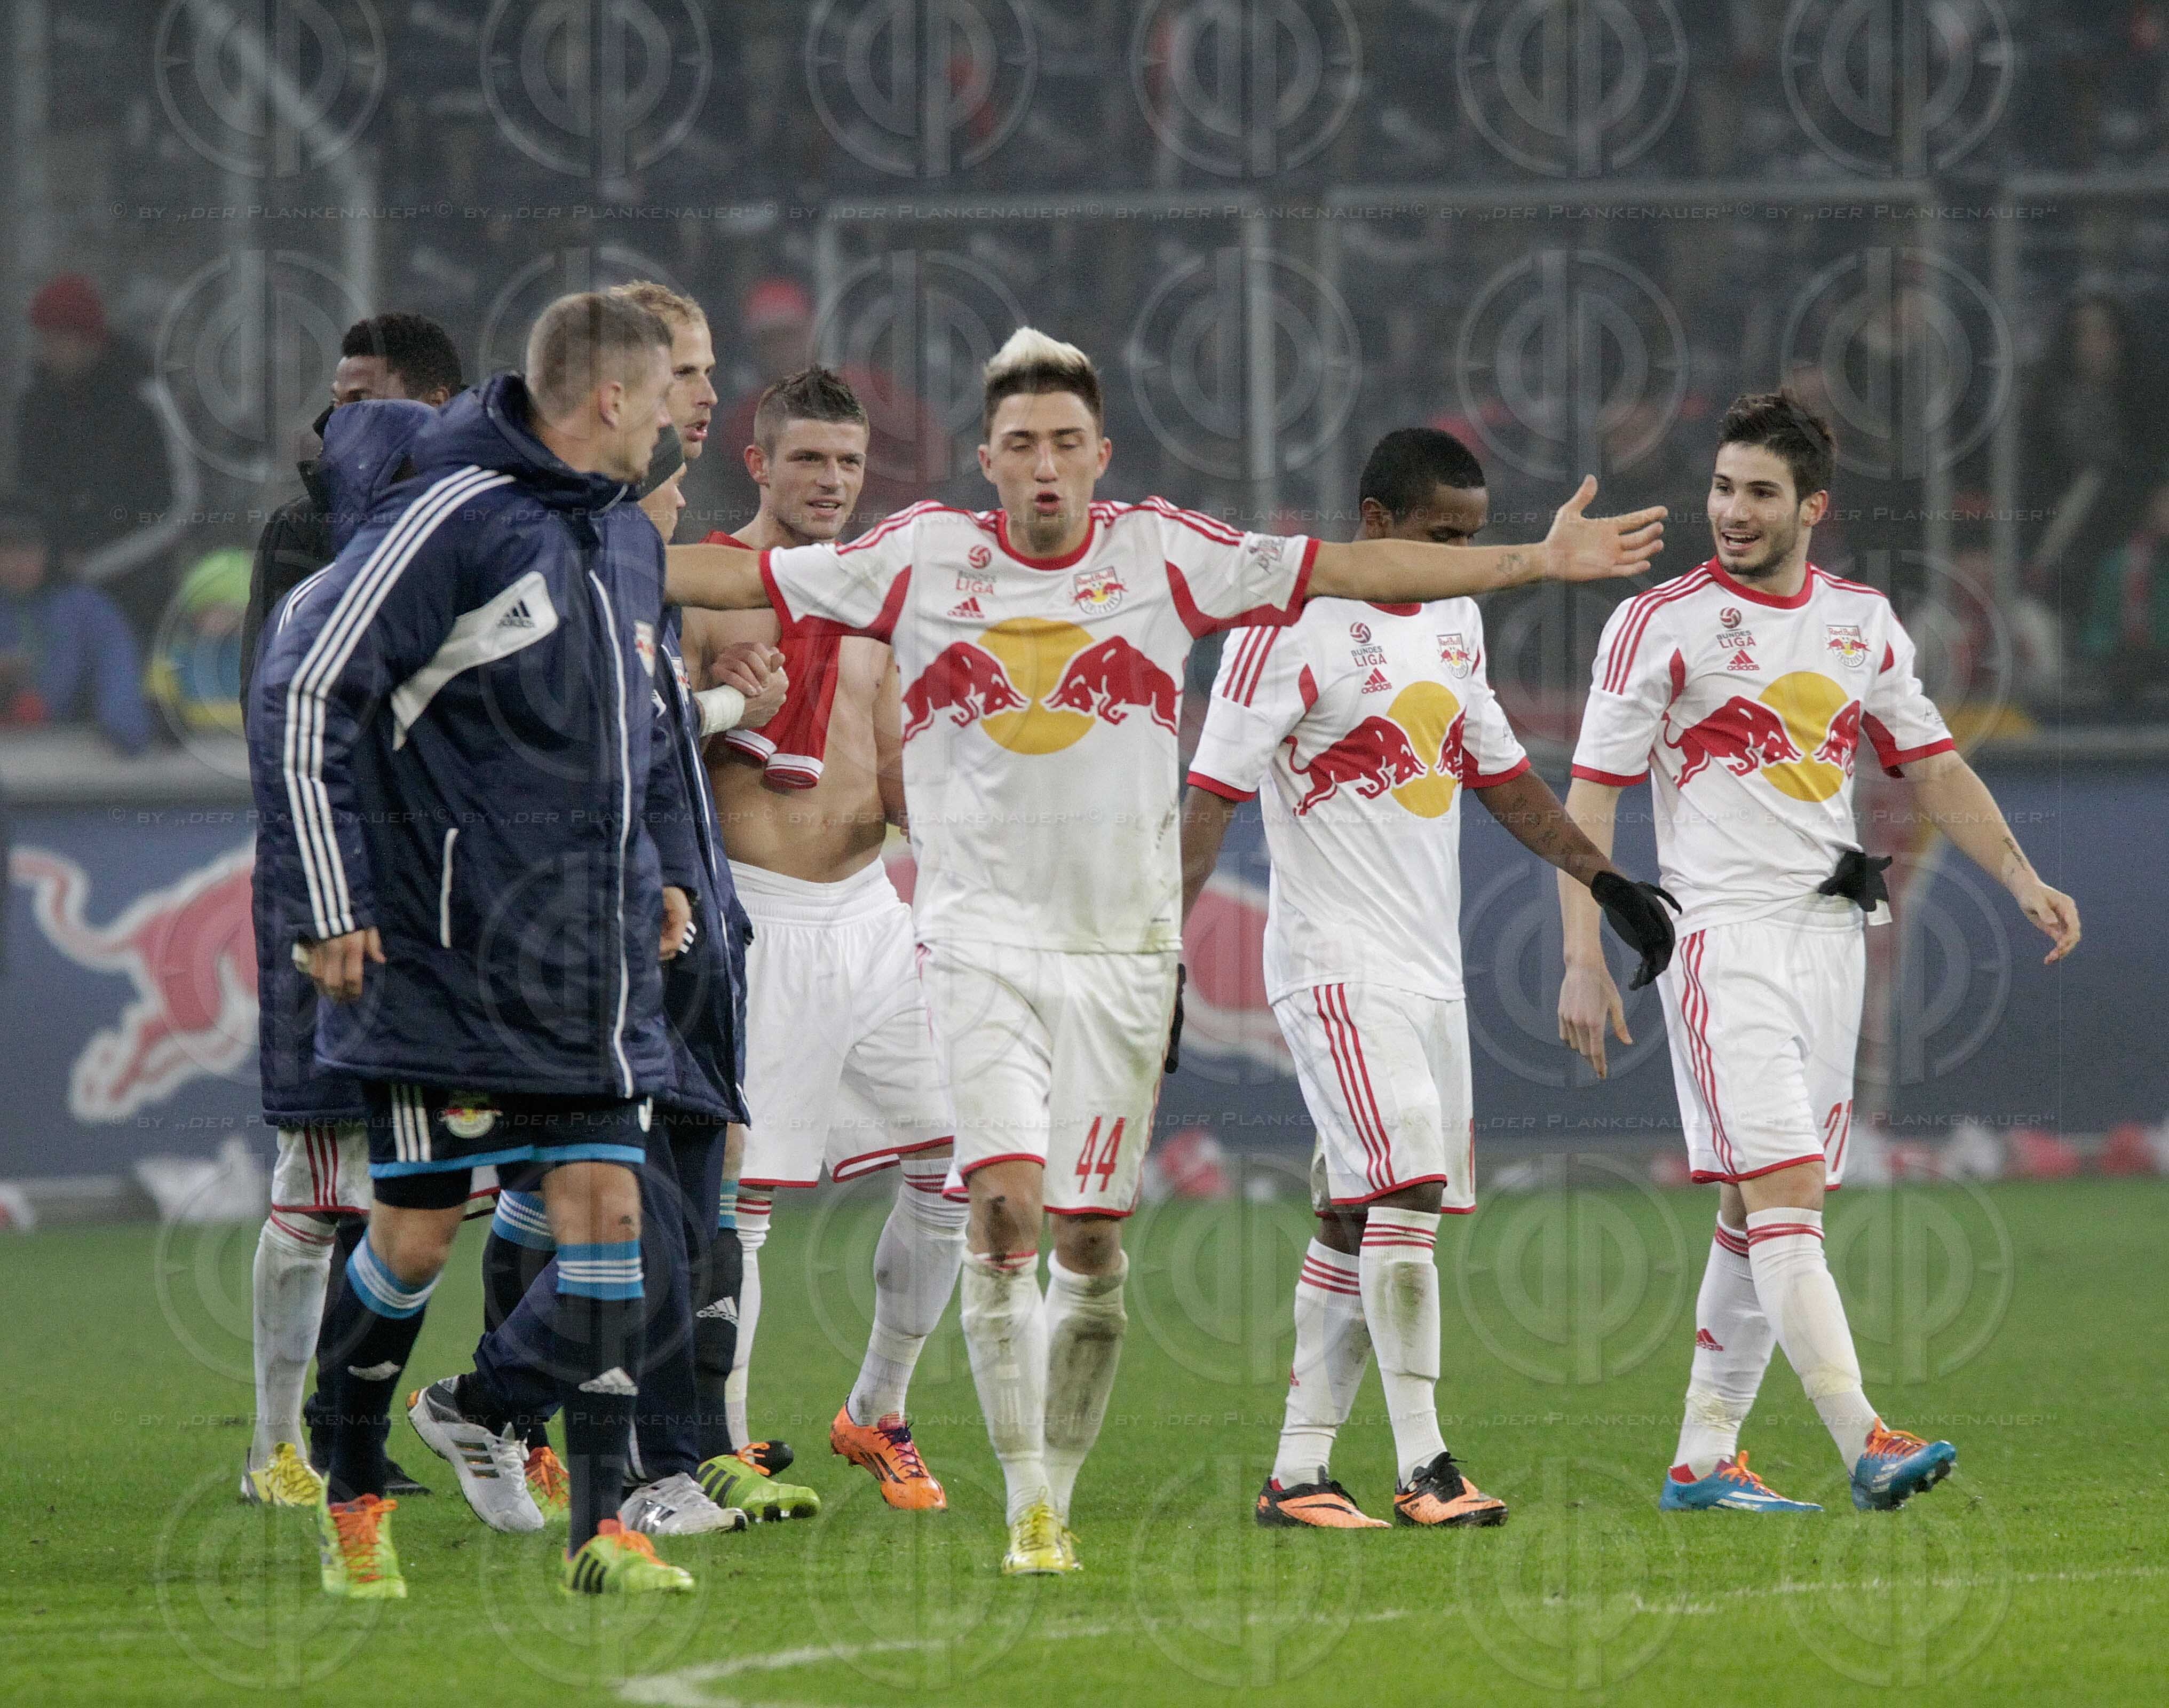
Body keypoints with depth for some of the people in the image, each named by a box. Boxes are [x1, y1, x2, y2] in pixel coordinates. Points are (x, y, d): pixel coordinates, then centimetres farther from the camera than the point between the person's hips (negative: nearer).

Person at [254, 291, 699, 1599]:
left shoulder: (630, 539, 13)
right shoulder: (453, 521, -13)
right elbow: (303, 693, -12)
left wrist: (662, 867, 20)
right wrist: (335, 907, -12)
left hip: (599, 959, 7)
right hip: (448, 957, -7)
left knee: (607, 1206, -1)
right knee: (420, 1231, -1)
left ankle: (602, 1522, -2)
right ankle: (354, 1500, 17)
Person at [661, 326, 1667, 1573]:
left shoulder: (1164, 554, 2)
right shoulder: (923, 558, 2)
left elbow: (1342, 570, 3)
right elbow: (741, 577, 7)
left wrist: (1532, 562, 0)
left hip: (1123, 944, 1)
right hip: (981, 936, -1)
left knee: (1093, 1240, 3)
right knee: (1004, 1202, -17)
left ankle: (1061, 1494, 16)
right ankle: (1027, 1504, -14)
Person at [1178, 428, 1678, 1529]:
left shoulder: (1454, 619, 14)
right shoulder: (1297, 624, -11)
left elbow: (1498, 774, 26)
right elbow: (1213, 794, -12)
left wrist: (1606, 881, 23)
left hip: (1428, 969, 8)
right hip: (1334, 965, -8)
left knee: (1357, 1223, 6)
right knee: (1406, 1183, -18)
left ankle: (1298, 1472, 10)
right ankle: (1422, 1469, -18)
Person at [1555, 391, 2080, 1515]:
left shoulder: (1861, 621, 12)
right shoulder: (1662, 623, -4)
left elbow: (1933, 768, 20)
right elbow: (1590, 795, -4)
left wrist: (2021, 877, 7)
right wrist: (1583, 958, -12)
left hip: (1830, 935, 6)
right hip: (1720, 935, -6)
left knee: (1763, 1212, 7)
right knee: (1783, 1189, -16)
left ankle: (1703, 1458, 14)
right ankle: (1863, 1444, -24)